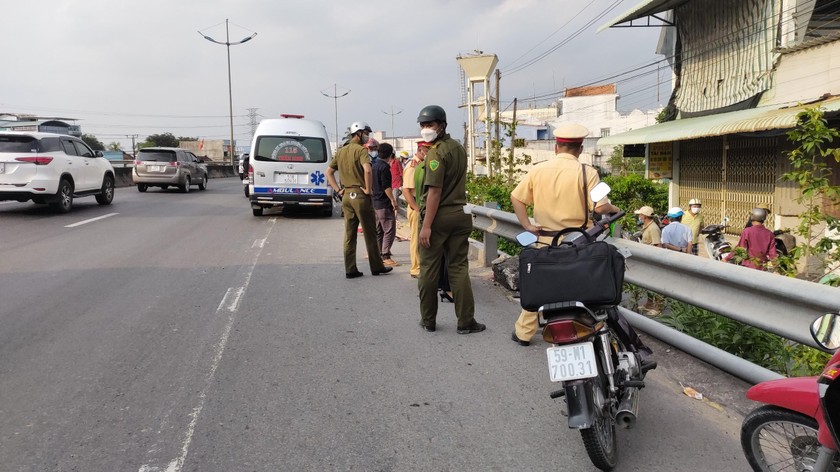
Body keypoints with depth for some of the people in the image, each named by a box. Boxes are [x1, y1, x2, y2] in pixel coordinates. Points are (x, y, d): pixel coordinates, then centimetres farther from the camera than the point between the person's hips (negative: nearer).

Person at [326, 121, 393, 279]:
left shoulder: (341, 152, 13)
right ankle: (376, 267, 14)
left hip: (346, 196, 7)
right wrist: (368, 189, -16)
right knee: (370, 233, 4)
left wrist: (338, 190, 10)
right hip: (360, 195, -7)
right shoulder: (361, 150, -11)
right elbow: (367, 170, -28)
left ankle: (350, 270, 11)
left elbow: (328, 172, 16)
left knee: (349, 234, 9)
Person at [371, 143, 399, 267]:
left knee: (378, 231, 13)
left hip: (375, 203, 10)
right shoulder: (385, 167, -14)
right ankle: (386, 257, -8)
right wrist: (393, 200, -14)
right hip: (384, 203, -10)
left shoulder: (374, 165, 14)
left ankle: (379, 256, 17)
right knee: (389, 230, -6)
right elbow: (386, 186, -19)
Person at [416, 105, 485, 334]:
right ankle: (466, 321, 8)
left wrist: (426, 225, -18)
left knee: (429, 269, 5)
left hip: (438, 216, -7)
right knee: (459, 268, 8)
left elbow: (434, 191, -18)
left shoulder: (436, 152, -13)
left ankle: (428, 320, 15)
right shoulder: (459, 148, 13)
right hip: (460, 215, 7)